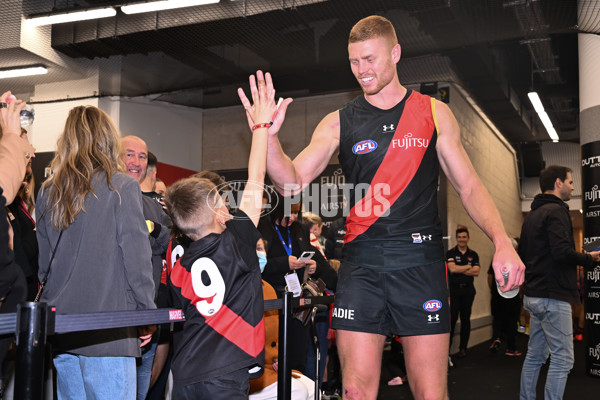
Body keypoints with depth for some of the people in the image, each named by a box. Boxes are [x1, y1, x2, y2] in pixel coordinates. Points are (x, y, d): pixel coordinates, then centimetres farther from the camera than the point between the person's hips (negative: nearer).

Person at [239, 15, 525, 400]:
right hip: (362, 265, 1)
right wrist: (269, 136, -19)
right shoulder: (338, 123, 8)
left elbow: (469, 187, 7)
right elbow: (293, 181, 0)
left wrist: (502, 241, -8)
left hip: (421, 264, 0)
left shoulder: (434, 113, 7)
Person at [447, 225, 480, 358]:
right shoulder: (450, 253, 3)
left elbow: (476, 272, -2)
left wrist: (459, 270, -8)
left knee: (465, 318, 6)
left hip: (468, 290, 3)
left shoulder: (473, 255, 11)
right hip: (454, 289, -3)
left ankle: (463, 348, 14)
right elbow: (452, 268, -12)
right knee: (452, 318, -8)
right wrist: (468, 267, -2)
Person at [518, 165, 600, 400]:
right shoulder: (556, 211, -12)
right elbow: (562, 252, -24)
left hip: (533, 296, 10)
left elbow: (522, 255, 22)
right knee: (562, 359, -4)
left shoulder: (532, 215, 17)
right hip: (553, 297, -9)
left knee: (535, 355, 14)